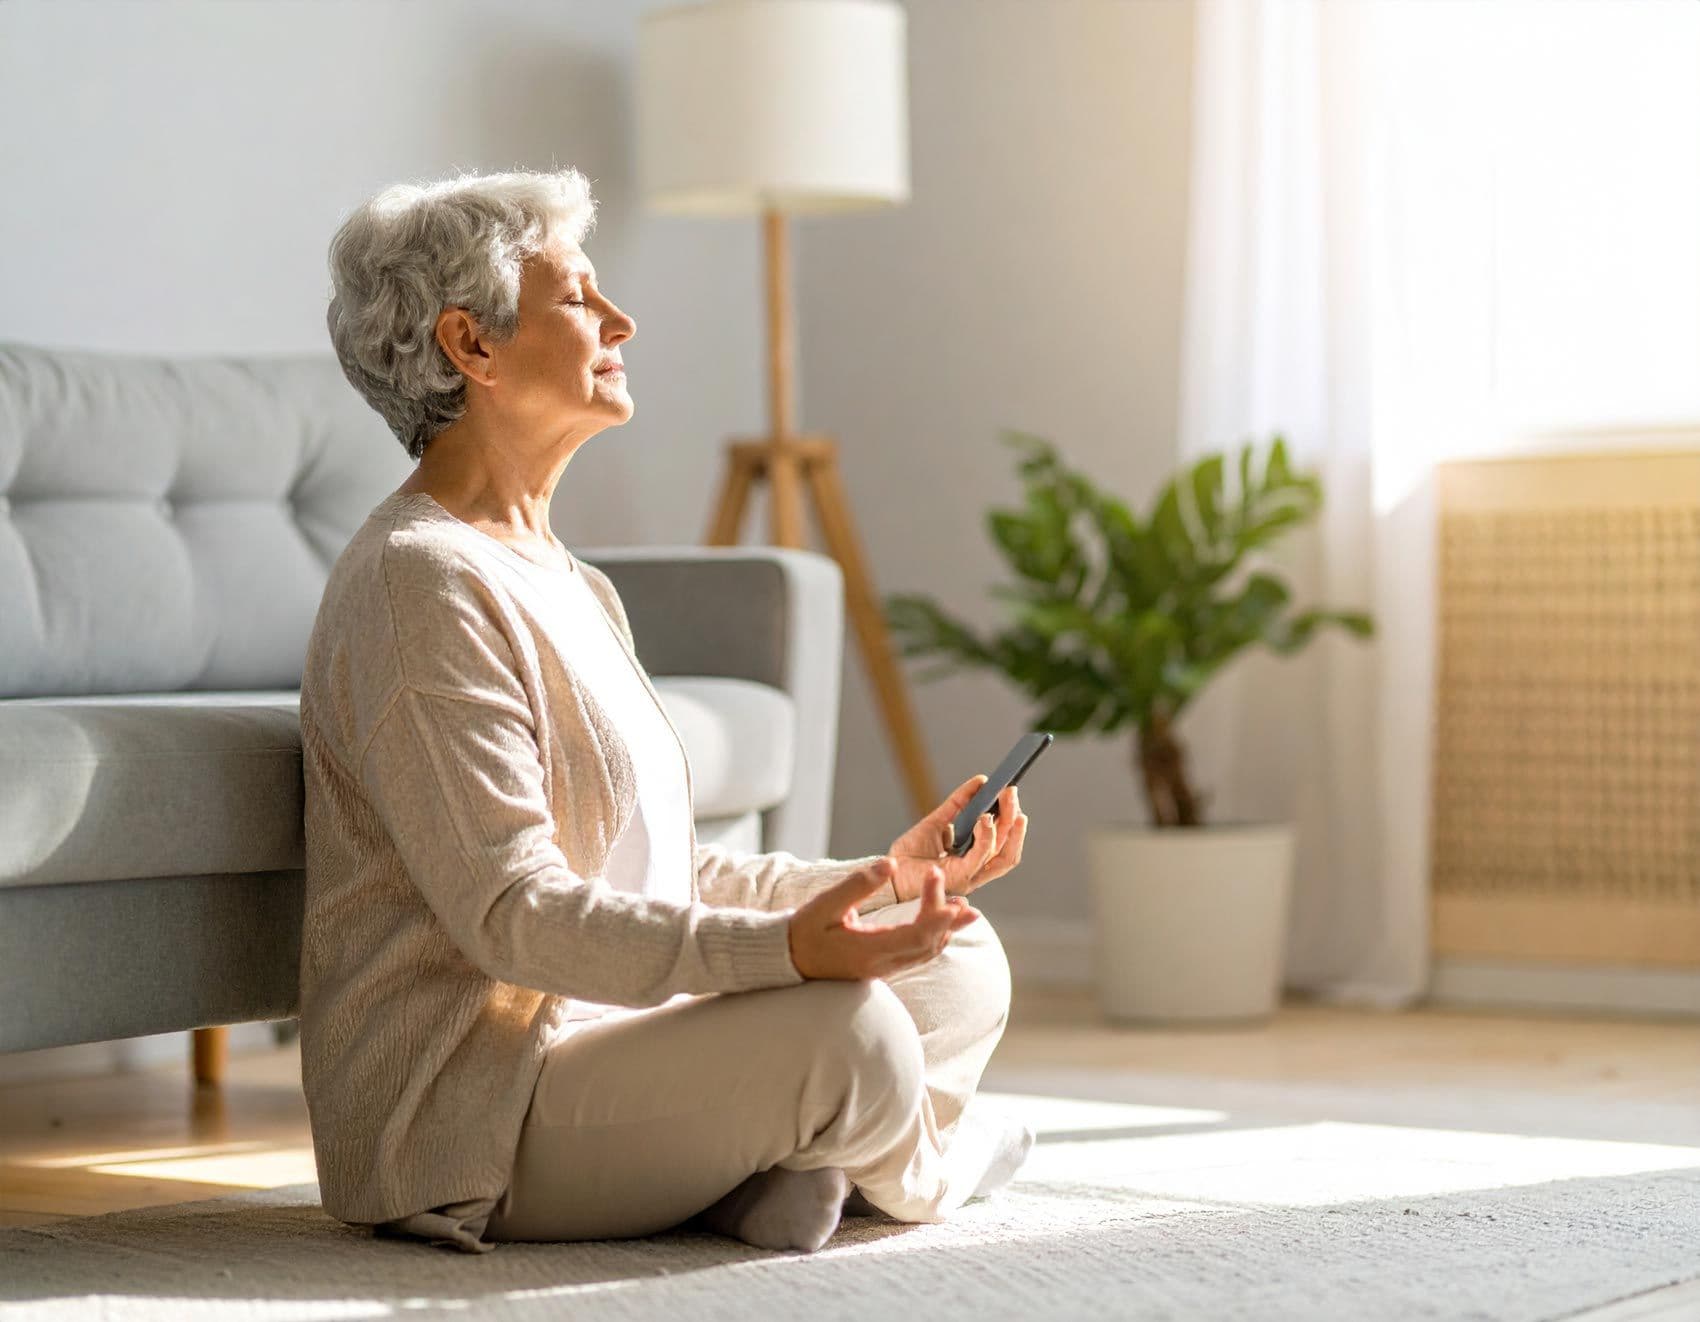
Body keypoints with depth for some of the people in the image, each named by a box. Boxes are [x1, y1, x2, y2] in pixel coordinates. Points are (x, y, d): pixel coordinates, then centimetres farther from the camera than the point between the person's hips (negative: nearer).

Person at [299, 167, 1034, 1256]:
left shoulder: (566, 583, 18)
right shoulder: (418, 585, -15)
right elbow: (510, 911, -24)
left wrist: (887, 876, 10)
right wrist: (785, 947, -35)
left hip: (600, 1034, 10)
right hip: (468, 1112, -10)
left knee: (965, 963, 8)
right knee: (846, 1032, -28)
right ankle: (916, 1165, 3)